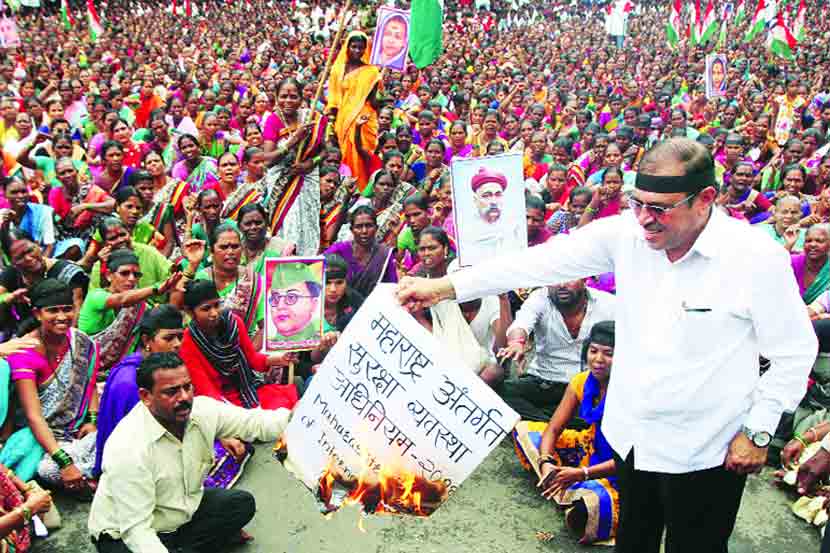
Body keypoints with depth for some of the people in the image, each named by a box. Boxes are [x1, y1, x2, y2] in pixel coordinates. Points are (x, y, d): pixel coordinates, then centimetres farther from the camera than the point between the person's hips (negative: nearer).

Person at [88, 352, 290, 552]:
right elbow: (135, 528, -29)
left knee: (242, 503, 4)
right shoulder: (128, 447, -31)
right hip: (126, 535, -7)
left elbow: (255, 422, -10)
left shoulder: (203, 409, -14)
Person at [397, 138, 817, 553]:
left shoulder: (758, 258, -19)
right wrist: (445, 287, -17)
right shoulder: (625, 233, -10)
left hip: (704, 452, -4)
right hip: (631, 436, 4)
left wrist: (759, 431, -11)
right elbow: (542, 262, -13)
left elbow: (794, 352, -9)